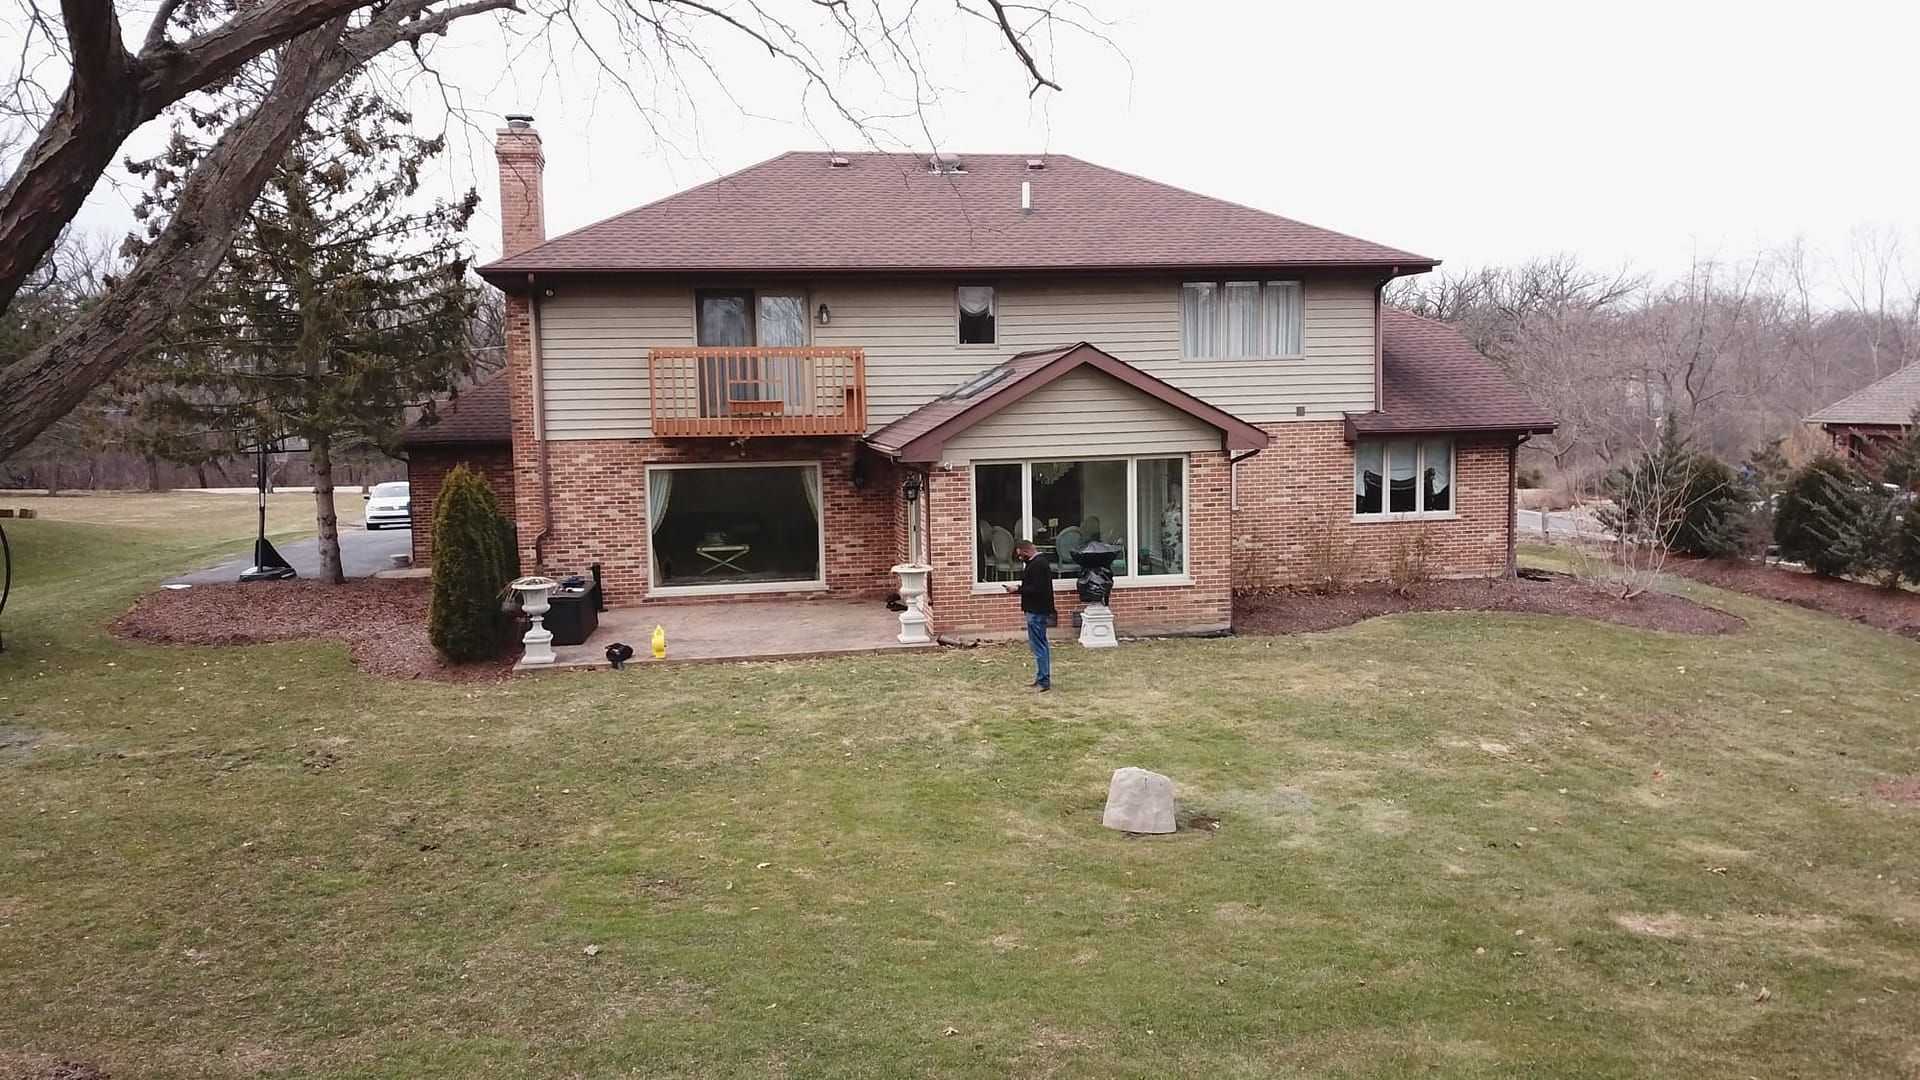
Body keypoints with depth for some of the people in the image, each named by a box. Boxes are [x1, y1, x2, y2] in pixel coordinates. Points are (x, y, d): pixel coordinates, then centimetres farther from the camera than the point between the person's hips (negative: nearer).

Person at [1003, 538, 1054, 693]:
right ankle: (1043, 678, 23)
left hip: (1036, 612, -11)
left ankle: (1043, 682, -5)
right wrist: (1021, 586, 8)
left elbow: (1037, 589, -25)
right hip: (1040, 610, 11)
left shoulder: (1037, 565, -19)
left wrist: (1018, 589, -16)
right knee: (1041, 645, 16)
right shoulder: (1040, 561, 14)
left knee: (1038, 646, -8)